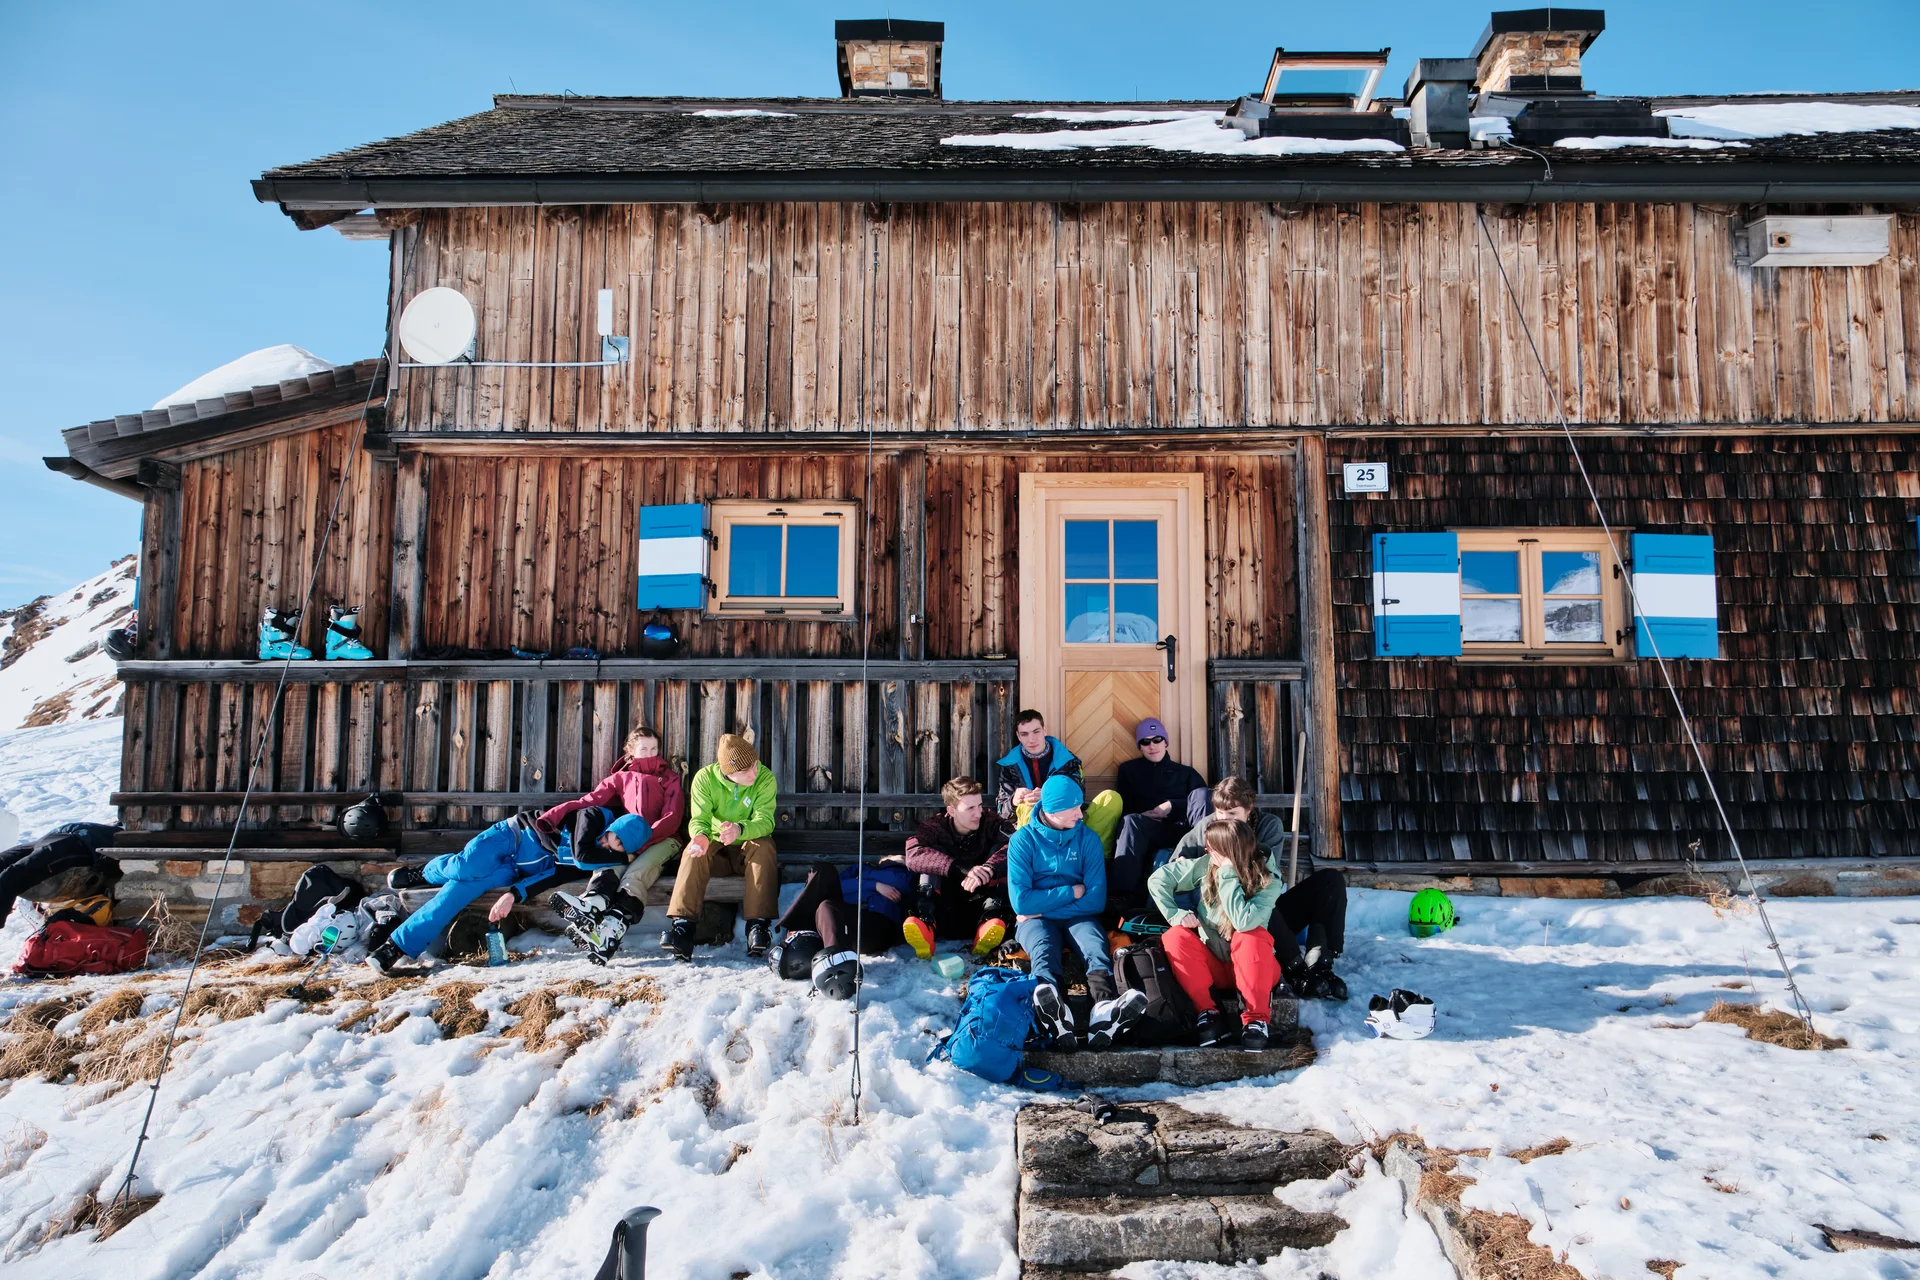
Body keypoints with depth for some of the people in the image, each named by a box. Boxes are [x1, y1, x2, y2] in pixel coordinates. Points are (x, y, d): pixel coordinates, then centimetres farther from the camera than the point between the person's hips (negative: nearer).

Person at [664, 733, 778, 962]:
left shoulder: (765, 778, -14)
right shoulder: (705, 778, -11)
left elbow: (765, 821, -24)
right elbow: (699, 819, -17)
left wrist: (739, 830, -47)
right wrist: (701, 835, -43)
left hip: (749, 848, -1)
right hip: (716, 850, 1)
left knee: (763, 847, -34)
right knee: (694, 851, -31)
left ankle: (759, 924, -36)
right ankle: (682, 926, -36)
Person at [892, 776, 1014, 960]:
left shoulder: (990, 821, -4)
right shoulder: (936, 826, -5)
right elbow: (913, 855, -25)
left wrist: (989, 868, -41)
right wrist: (962, 869, -37)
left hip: (980, 908, 0)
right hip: (946, 914, 0)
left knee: (1001, 848, -15)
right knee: (933, 853, -17)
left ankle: (991, 916, -33)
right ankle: (925, 920, -33)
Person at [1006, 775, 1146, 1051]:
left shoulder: (1088, 839, 4)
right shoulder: (1023, 839, -2)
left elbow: (1096, 900, -2)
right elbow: (1021, 901, -10)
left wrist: (1043, 905, -8)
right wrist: (1071, 892, -7)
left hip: (1078, 916, 2)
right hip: (1036, 919, -2)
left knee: (1097, 947, -32)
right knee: (1043, 951, -36)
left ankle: (1106, 1008, -65)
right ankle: (1053, 1016, -69)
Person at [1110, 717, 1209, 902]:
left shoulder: (1186, 772, 26)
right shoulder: (1129, 770, 25)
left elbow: (1204, 799, 8)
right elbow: (1124, 807, 15)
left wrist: (1172, 806, -6)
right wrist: (1141, 815, -7)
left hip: (1184, 830, 1)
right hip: (1150, 832, -1)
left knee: (1200, 793, -25)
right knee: (1131, 821, -36)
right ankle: (1124, 892, -54)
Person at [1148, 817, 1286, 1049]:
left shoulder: (1269, 881, -18)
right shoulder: (1206, 865, -9)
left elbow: (1243, 921, -35)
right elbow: (1158, 879, -2)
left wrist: (1228, 874, -31)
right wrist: (1175, 914, -12)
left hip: (1252, 966, -3)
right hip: (1211, 965, 3)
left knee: (1251, 936, -34)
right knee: (1175, 937, -23)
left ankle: (1256, 1019, -28)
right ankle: (1208, 1013, -22)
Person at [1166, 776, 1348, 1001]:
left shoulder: (1269, 825, -1)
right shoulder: (1206, 831, -3)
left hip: (1272, 915, 3)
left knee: (1330, 879, -14)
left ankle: (1318, 962, -26)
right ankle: (1297, 970, -32)